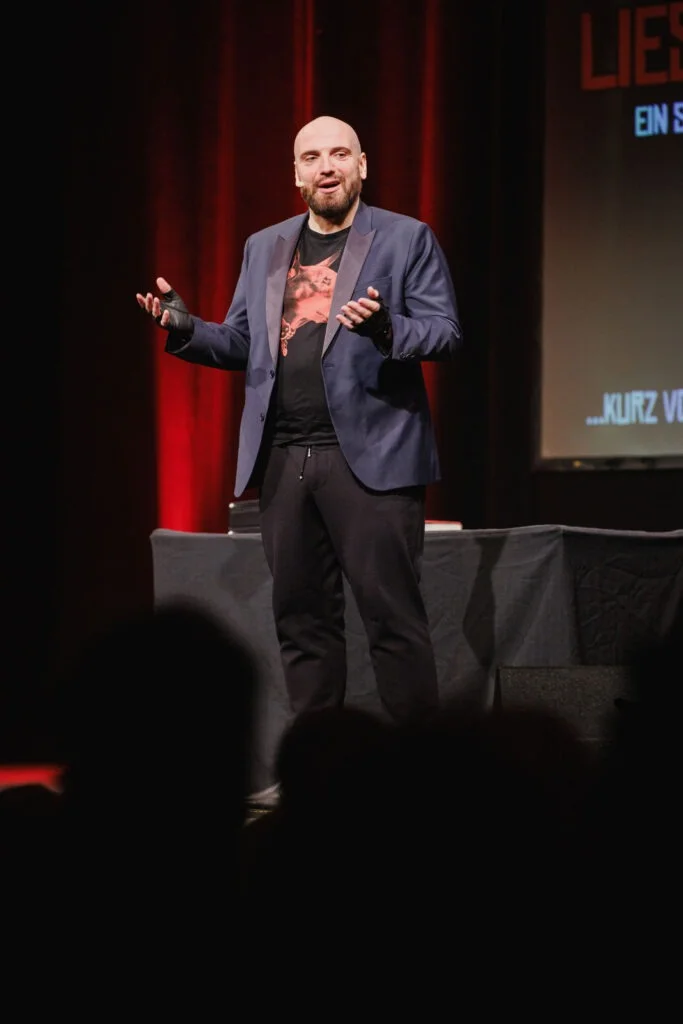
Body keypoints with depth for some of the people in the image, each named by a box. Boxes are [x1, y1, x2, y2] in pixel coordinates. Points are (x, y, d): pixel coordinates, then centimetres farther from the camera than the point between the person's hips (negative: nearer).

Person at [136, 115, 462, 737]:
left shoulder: (407, 239, 3)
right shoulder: (265, 248, 18)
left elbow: (446, 331, -2)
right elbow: (242, 344, 19)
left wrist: (388, 329, -22)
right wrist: (186, 329, -1)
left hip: (369, 454, -5)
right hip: (284, 458, 5)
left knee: (392, 612, -7)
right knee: (302, 617, 8)